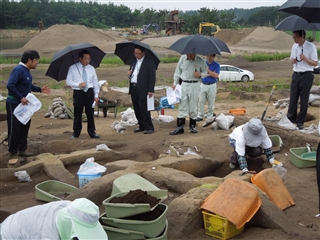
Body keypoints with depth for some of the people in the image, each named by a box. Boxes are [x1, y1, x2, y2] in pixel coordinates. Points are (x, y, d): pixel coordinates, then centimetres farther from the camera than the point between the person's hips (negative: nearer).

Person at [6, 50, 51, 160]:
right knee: (14, 129, -1)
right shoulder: (18, 70, -20)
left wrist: (40, 89, 10)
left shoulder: (26, 70, 10)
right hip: (14, 104, -10)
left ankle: (22, 149, 27)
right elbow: (10, 85, -28)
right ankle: (13, 153, 8)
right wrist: (21, 98, -27)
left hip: (23, 104, 10)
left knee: (25, 127, 15)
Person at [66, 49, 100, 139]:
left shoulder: (91, 68, 7)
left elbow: (95, 82, 9)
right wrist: (78, 84, -17)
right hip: (78, 92, -2)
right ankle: (76, 133, 14)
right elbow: (68, 81, -2)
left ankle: (92, 132, 14)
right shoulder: (73, 68, 0)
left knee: (90, 113, 5)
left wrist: (96, 95, 5)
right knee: (78, 113, 4)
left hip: (89, 92, 2)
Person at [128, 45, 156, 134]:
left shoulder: (149, 61, -6)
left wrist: (151, 90, -15)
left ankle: (149, 128, 0)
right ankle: (142, 126, 21)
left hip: (143, 89, -7)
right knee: (136, 108, 10)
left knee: (143, 108, -8)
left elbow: (152, 76, -9)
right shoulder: (134, 61, 15)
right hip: (133, 87, 7)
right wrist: (129, 73, 0)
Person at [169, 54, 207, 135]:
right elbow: (178, 71, 11)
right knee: (182, 106, 0)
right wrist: (175, 83, 8)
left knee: (193, 106, 6)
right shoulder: (182, 58, 4)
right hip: (183, 84, 1)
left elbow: (205, 72, 7)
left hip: (194, 85, -1)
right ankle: (179, 127, 2)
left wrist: (200, 74, -14)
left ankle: (192, 126, 20)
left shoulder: (200, 61, -2)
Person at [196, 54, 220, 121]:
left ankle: (209, 116, 16)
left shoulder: (216, 65, -1)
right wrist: (211, 74, -12)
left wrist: (208, 70, -20)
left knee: (211, 102, 4)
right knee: (201, 101, 1)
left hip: (212, 86, -2)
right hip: (203, 85, 2)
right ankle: (200, 116, 10)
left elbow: (216, 75, -14)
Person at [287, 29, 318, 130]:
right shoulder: (294, 46, 6)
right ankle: (290, 119, 20)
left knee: (304, 100, 3)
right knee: (293, 98, 9)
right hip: (296, 75, 5)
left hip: (306, 75, -5)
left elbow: (315, 63, -9)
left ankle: (300, 122, 13)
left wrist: (305, 58, -24)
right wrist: (292, 60, -4)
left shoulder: (311, 47, -12)